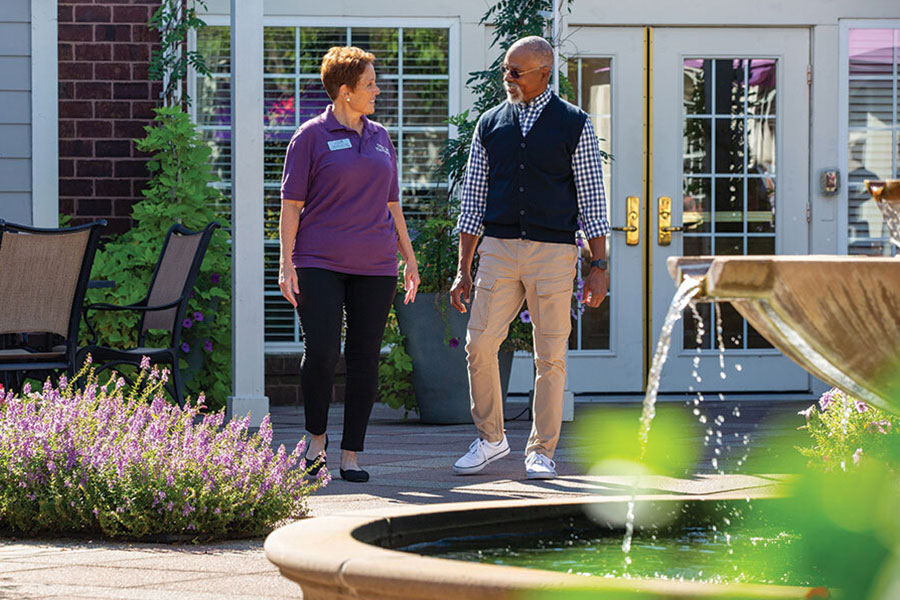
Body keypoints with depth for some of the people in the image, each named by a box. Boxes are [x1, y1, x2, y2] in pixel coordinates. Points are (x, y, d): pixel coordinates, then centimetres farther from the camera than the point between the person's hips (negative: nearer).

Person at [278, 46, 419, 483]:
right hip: (319, 263, -4)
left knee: (365, 358, 1)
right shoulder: (311, 136, 1)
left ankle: (351, 454, 7)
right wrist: (286, 265, -8)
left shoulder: (380, 138, 15)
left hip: (374, 266, 4)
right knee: (321, 351, -15)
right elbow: (291, 204, -1)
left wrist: (410, 259, 15)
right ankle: (316, 439, 6)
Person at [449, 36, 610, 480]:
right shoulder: (490, 124, 10)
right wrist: (463, 269, 9)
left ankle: (541, 452, 8)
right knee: (479, 344, -6)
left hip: (553, 250, -2)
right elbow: (473, 198, 13)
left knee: (551, 357, -1)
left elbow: (592, 199, 2)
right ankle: (490, 439, 10)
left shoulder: (574, 125, 2)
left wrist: (599, 268, -3)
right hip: (498, 248, 2)